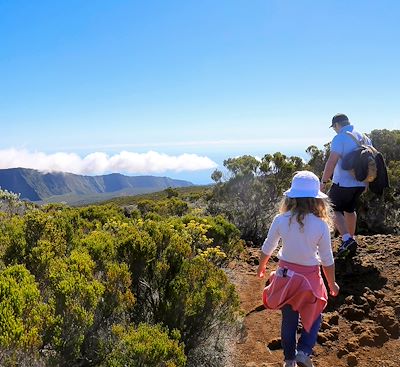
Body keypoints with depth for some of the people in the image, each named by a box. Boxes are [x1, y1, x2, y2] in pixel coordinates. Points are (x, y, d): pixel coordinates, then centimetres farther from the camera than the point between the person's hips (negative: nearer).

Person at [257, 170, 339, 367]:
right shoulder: (321, 225, -18)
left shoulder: (280, 220, -13)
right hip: (310, 278, -2)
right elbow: (327, 260, -9)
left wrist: (261, 267, 19)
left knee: (288, 319, 19)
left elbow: (267, 249, 0)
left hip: (285, 275, 2)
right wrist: (332, 284, 9)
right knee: (313, 318, 22)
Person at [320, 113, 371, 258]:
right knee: (349, 209, 23)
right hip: (360, 183, 7)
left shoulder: (339, 138, -14)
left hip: (343, 183, -7)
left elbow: (331, 162, -23)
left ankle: (346, 239, -8)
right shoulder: (365, 137, 9)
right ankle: (351, 239, 30)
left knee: (334, 210, 6)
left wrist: (323, 181, -15)